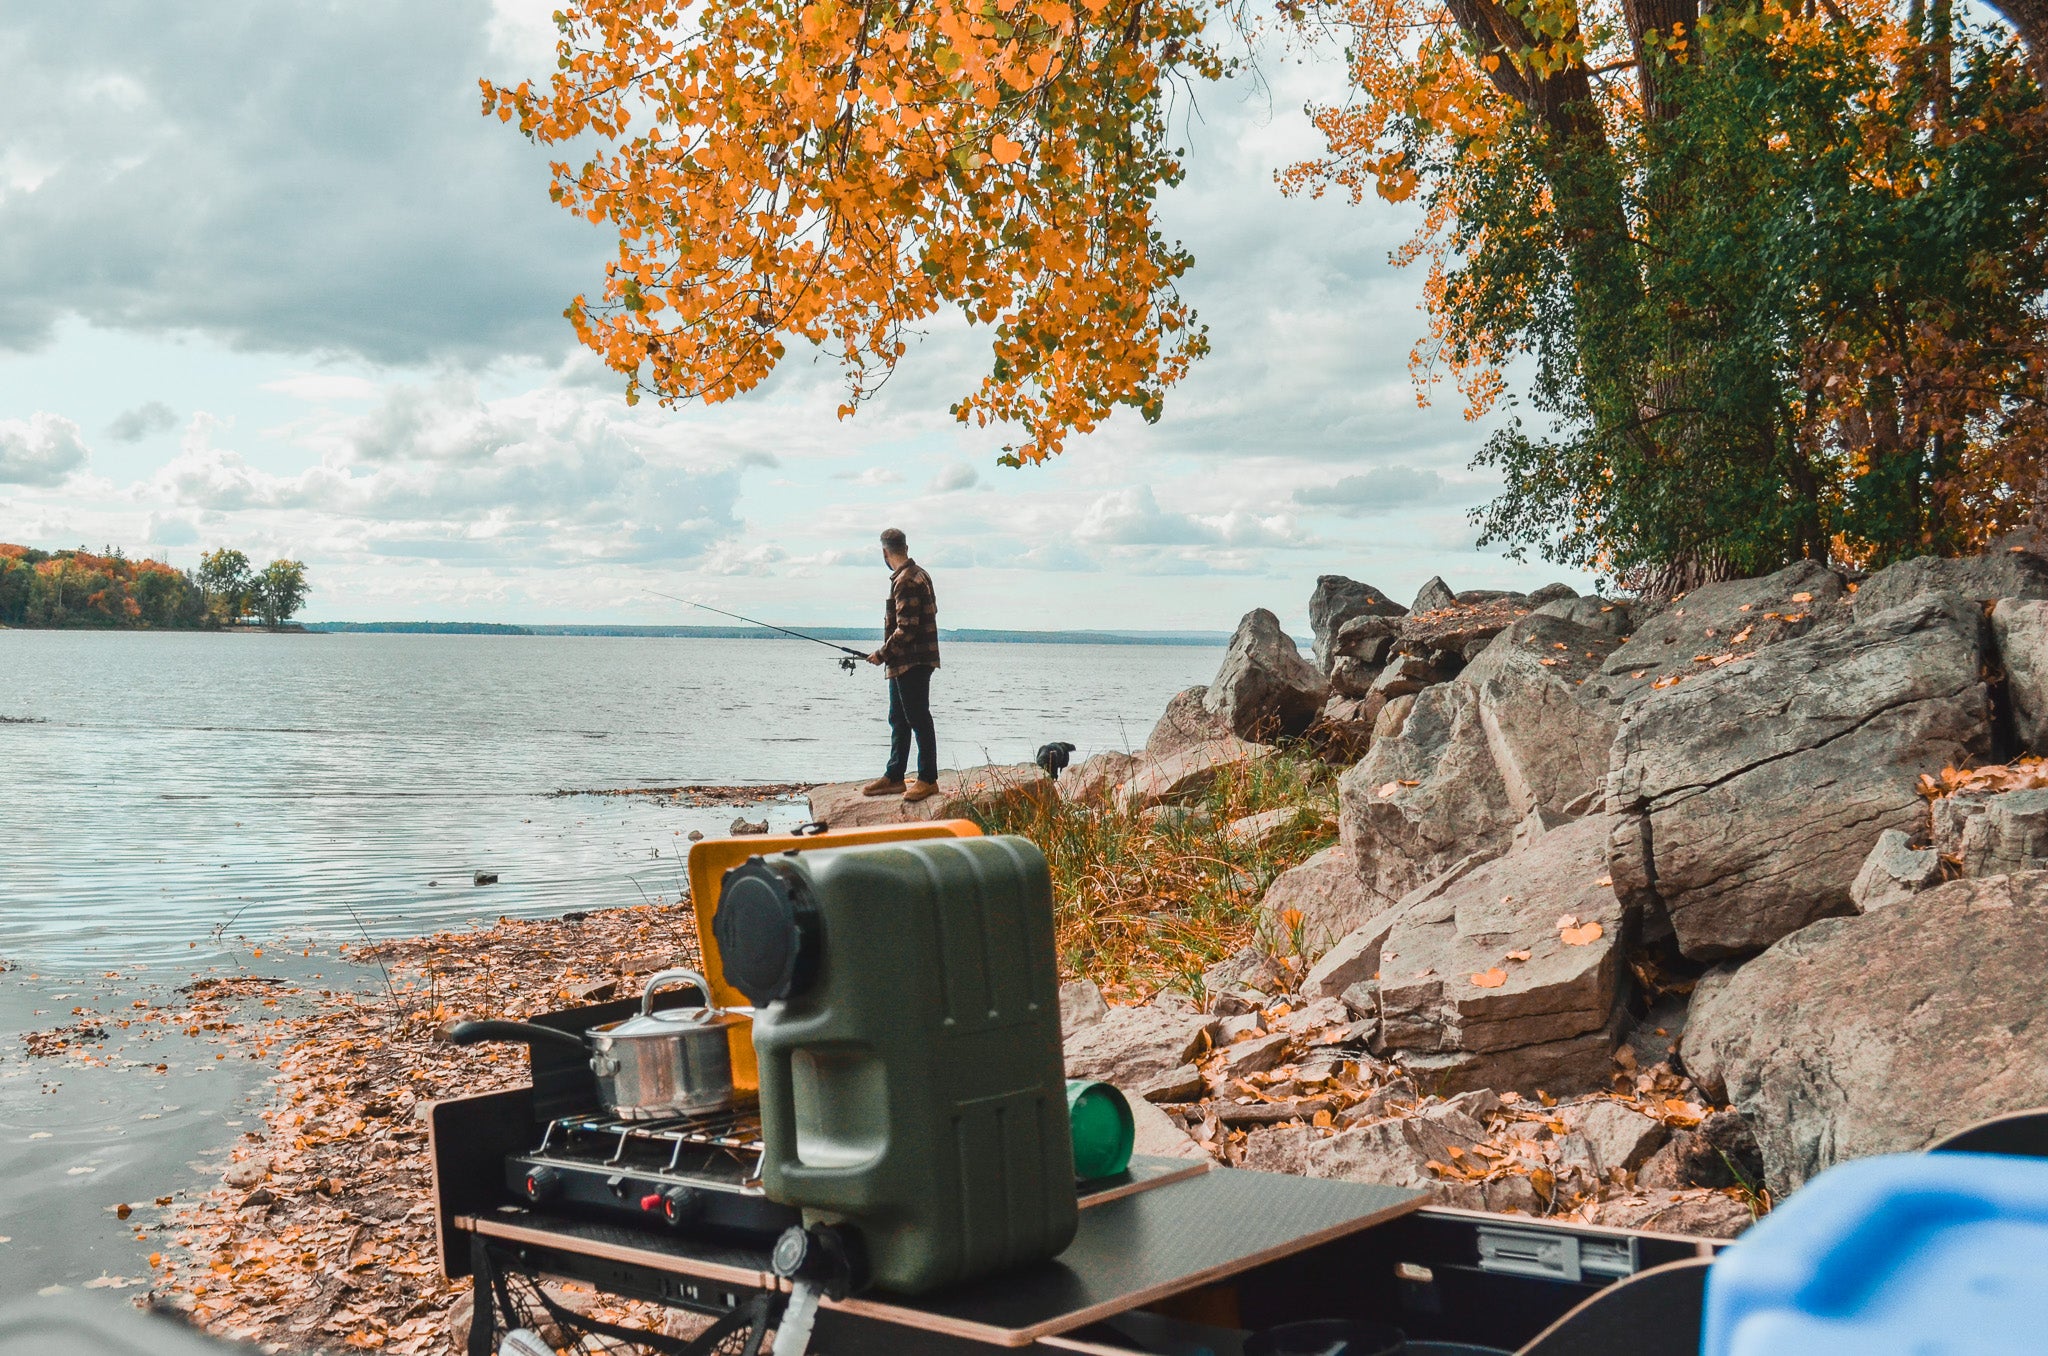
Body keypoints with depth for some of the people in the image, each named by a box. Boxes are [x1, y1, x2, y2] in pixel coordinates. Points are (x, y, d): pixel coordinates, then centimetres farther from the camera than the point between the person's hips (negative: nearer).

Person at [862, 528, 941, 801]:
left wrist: (882, 654, -11)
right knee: (899, 720, 15)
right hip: (905, 663, 11)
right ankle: (894, 777, 22)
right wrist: (889, 655, 21)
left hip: (912, 663, -11)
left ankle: (928, 780, 0)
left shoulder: (905, 581, -18)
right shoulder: (918, 574, 14)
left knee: (919, 720, -5)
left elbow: (906, 628, -23)